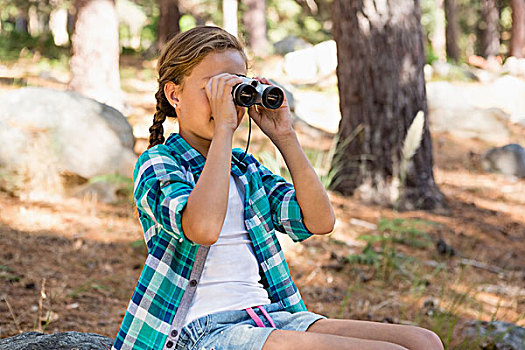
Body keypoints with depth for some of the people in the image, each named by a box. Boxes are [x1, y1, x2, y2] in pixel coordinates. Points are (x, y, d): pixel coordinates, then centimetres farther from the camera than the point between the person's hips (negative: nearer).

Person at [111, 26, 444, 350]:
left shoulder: (246, 167, 20)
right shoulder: (157, 163, 0)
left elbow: (320, 221, 7)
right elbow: (202, 229, -23)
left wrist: (285, 137, 3)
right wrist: (224, 127, -17)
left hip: (271, 315, 7)